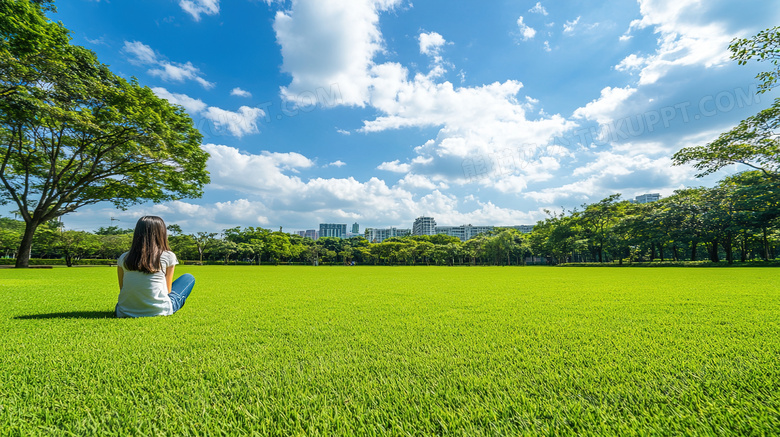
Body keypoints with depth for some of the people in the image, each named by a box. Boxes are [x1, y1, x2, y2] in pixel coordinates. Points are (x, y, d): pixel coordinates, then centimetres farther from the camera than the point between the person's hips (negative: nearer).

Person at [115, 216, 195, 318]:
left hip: (125, 313, 5)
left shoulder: (123, 258, 2)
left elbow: (122, 288, 10)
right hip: (158, 311, -5)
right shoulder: (168, 257, -7)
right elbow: (167, 290, -1)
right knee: (189, 278, 17)